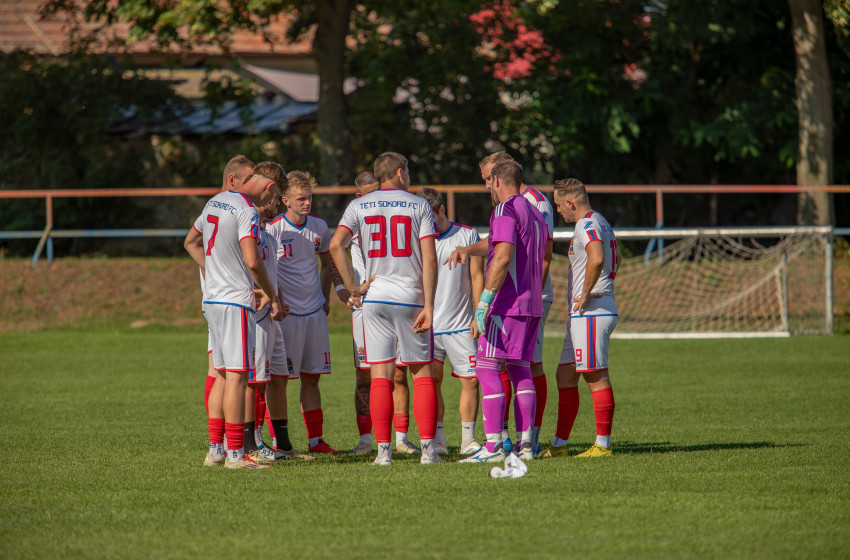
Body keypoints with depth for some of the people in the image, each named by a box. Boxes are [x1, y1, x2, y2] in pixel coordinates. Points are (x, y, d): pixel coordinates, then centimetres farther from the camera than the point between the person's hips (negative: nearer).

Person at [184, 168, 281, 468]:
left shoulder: (215, 202, 13)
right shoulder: (247, 211, -14)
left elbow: (191, 242, 28)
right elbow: (252, 261, -23)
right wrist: (272, 295, -10)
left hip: (212, 298, 9)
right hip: (236, 302, -9)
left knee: (223, 375, 14)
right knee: (237, 376, -7)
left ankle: (215, 449, 16)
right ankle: (235, 453, -9)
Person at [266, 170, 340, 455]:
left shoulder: (319, 227, 6)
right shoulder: (272, 229, -10)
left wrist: (325, 299, 16)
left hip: (315, 313, 5)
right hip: (285, 313, -5)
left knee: (311, 378, 8)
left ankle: (315, 440, 12)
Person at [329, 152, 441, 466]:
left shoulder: (359, 206, 6)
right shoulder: (418, 206, 3)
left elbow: (336, 245, -9)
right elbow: (429, 258, -6)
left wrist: (352, 287, -3)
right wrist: (428, 305, -6)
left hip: (375, 298, 1)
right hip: (411, 298, -1)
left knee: (380, 375, 1)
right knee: (422, 374, 6)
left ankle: (383, 450, -3)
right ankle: (428, 449, -1)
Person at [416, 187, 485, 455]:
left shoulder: (467, 235, 4)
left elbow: (477, 276, 4)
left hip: (461, 325, -1)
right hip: (429, 324, 1)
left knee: (471, 380, -3)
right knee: (431, 381, -4)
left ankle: (468, 439, 6)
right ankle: (438, 440, 2)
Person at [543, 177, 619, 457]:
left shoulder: (586, 225, -14)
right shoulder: (600, 222, 19)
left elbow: (597, 258, -32)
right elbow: (615, 259, 35)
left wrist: (585, 295, -21)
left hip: (590, 314, -11)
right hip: (583, 315, 11)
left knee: (596, 377, -8)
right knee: (565, 376, 12)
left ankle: (603, 444, -6)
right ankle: (559, 444, 14)